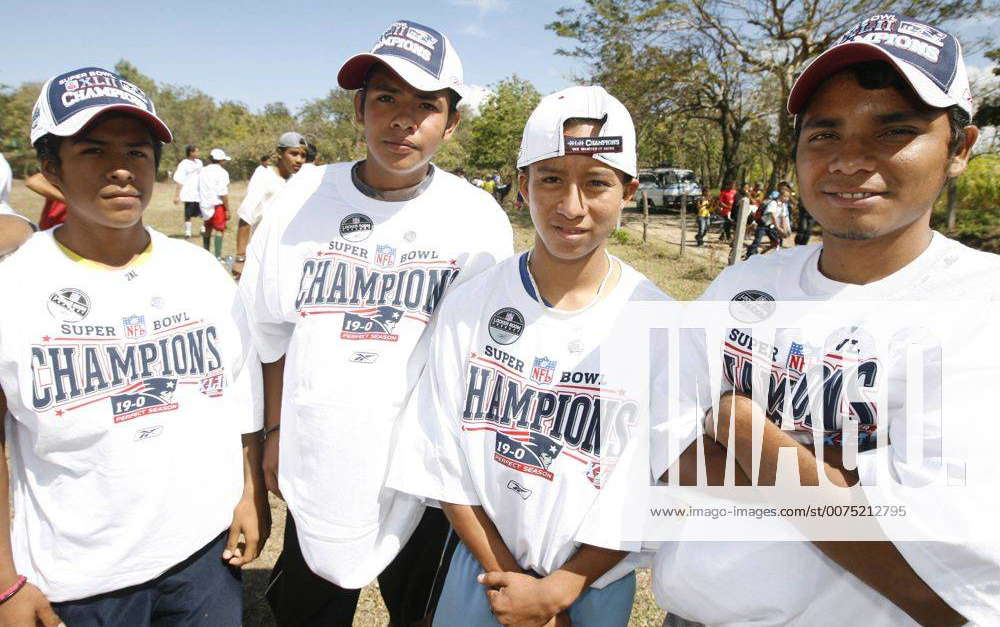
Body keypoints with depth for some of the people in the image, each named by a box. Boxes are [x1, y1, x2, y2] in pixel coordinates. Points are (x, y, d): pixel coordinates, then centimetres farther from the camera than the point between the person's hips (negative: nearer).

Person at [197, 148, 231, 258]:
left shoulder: (202, 171, 12)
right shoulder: (221, 172, -11)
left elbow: (199, 190, 15)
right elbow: (223, 193, -16)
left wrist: (201, 207, 21)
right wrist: (227, 209, -12)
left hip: (205, 205, 7)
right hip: (218, 205, -7)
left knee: (207, 229, 19)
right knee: (219, 230, -4)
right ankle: (217, 256, -9)